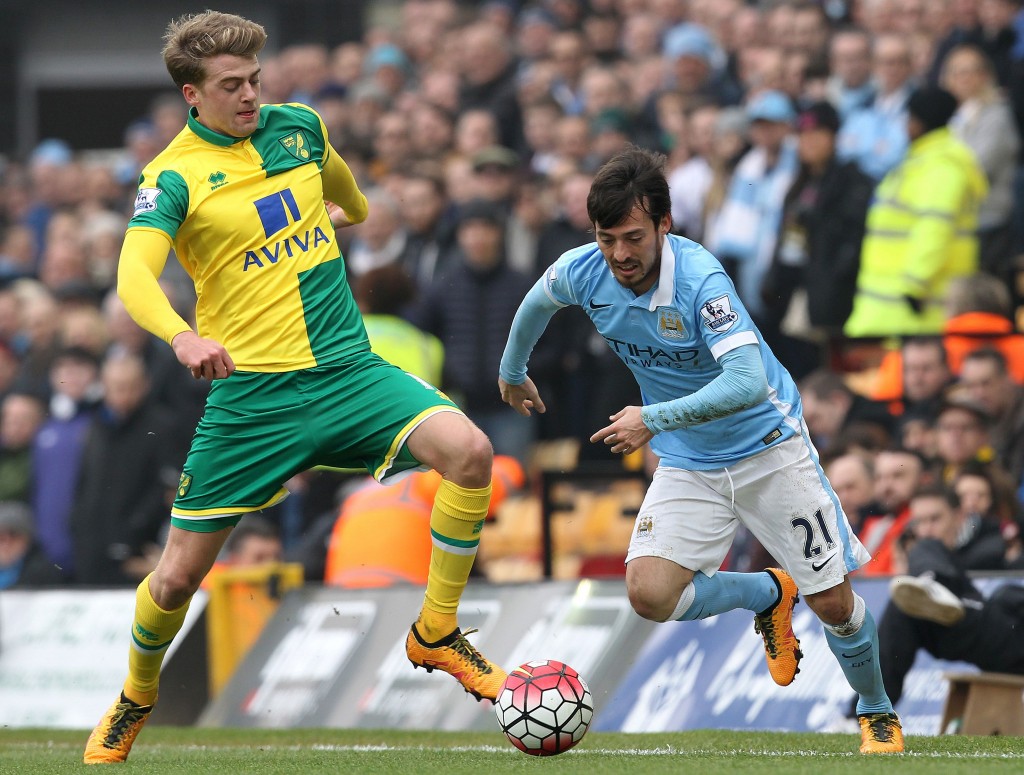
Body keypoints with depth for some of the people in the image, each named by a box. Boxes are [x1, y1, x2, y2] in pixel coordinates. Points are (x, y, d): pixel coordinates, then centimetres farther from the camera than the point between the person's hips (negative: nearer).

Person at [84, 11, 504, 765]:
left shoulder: (298, 126, 7)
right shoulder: (175, 176, -8)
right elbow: (134, 275, -25)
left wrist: (354, 207, 53)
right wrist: (181, 335, -44)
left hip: (347, 370, 3)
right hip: (250, 393, -3)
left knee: (468, 450, -23)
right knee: (177, 578, 1)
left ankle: (437, 633, -5)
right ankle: (135, 698, 32)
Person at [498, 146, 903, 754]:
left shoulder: (700, 279, -30)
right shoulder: (584, 272, -14)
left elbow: (748, 381, -41)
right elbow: (538, 302, 12)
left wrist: (654, 418, -45)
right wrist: (512, 373, 27)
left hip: (767, 447, -4)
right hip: (688, 464, 4)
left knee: (832, 601, -2)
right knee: (651, 596, -16)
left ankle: (877, 711, 29)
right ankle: (770, 595, 14)